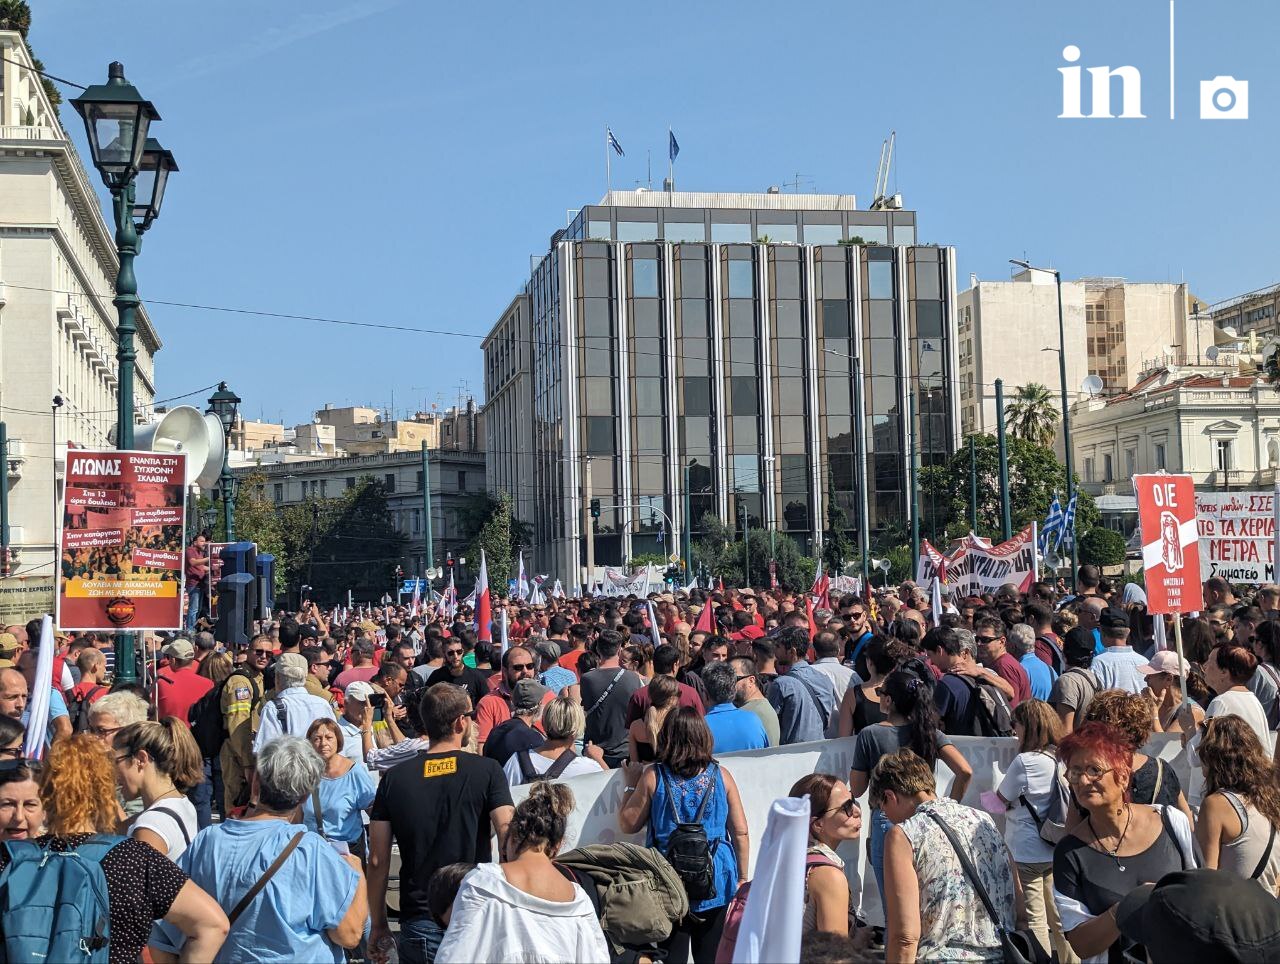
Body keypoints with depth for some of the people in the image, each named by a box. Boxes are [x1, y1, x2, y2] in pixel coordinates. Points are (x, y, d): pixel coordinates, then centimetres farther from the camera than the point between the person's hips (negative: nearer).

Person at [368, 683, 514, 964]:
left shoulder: (394, 779, -1)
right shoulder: (487, 771, -7)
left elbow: (377, 860, 1)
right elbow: (509, 838, -17)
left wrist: (378, 924, 11)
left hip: (419, 920, 2)